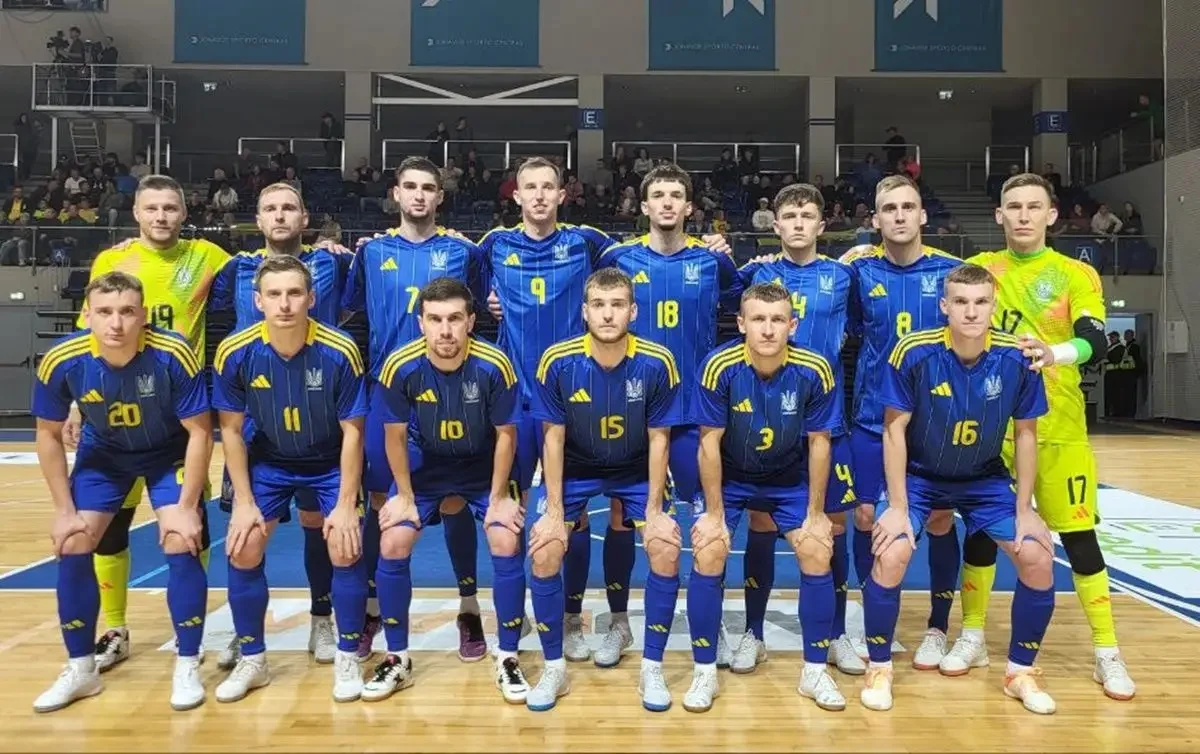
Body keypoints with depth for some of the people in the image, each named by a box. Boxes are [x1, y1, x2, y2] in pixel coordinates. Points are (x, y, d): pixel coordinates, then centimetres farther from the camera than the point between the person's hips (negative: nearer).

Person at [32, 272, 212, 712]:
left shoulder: (173, 355, -33)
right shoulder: (61, 361, -26)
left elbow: (199, 433, -22)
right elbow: (49, 435, -8)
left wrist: (187, 506, -22)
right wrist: (65, 510, -8)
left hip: (170, 453, -2)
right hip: (102, 454, 3)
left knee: (181, 547, -15)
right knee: (72, 548, -3)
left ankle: (188, 667, 2)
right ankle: (81, 669, 16)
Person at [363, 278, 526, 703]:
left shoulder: (494, 366, -26)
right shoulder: (400, 367, -23)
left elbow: (505, 435, -13)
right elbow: (396, 436, -9)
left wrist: (499, 497, -11)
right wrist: (405, 496, -6)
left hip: (483, 467, -1)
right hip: (425, 467, 1)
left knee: (507, 543, -16)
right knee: (392, 545, -11)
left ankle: (508, 660, 2)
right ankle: (397, 660, 9)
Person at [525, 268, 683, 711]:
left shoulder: (657, 363, -20)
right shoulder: (557, 362, -21)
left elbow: (658, 440, -11)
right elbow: (553, 438, -12)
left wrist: (654, 509, -13)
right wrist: (555, 510, -14)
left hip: (636, 472, 0)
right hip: (574, 471, 0)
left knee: (666, 550, -18)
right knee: (543, 553, -17)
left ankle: (652, 669, 2)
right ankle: (554, 669, 4)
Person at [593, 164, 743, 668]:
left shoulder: (711, 260, 2)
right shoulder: (618, 258, 1)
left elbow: (745, 304, 15)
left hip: (693, 408, 0)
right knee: (621, 514, 7)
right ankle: (619, 623, 24)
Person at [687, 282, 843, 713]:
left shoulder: (814, 371, -22)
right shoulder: (720, 367, -26)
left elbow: (818, 443, -10)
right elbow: (710, 442, -18)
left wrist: (816, 513, -6)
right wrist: (714, 512, -14)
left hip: (789, 479, 2)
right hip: (729, 477, -1)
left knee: (818, 554, -9)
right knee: (708, 554, -16)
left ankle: (815, 672, 11)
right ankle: (705, 672, 2)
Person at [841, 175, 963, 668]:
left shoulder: (952, 271, -3)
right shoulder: (860, 271, 0)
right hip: (873, 419, 1)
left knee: (940, 520, 5)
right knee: (865, 517, 2)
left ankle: (937, 628, 24)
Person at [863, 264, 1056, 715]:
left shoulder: (1018, 360, -17)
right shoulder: (913, 353, -24)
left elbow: (1025, 435, -4)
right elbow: (895, 430, -15)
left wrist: (1023, 509, -4)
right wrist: (898, 507, -17)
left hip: (986, 481, 3)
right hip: (919, 477, -2)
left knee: (1038, 558, -9)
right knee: (891, 555, -22)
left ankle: (1020, 672, 15)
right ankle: (879, 668, 2)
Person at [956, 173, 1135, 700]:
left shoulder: (1077, 275, -1)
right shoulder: (979, 268, 6)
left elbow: (1095, 341, -15)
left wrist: (1056, 352, -36)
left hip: (1058, 427, -1)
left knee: (1078, 536, 2)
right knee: (980, 529, 7)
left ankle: (1107, 654, 17)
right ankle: (972, 637, 24)